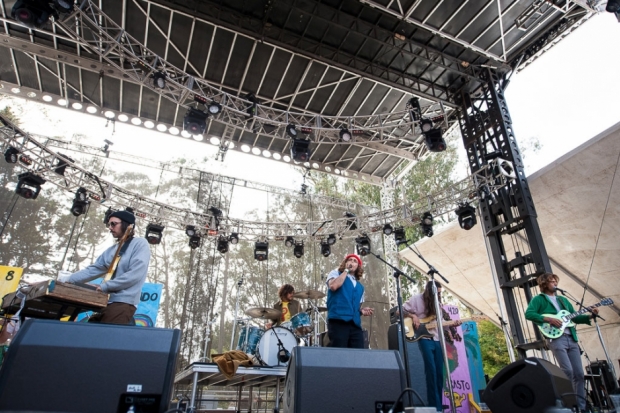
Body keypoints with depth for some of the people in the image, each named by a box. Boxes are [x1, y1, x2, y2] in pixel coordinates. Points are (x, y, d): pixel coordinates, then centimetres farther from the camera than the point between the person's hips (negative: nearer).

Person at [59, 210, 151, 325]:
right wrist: (66, 279, 9)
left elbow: (135, 274, -14)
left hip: (123, 303, -7)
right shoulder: (111, 250, 20)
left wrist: (104, 286, -11)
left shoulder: (140, 244, -4)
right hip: (106, 302, 7)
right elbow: (92, 270, 20)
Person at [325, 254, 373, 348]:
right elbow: (333, 286, -11)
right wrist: (346, 271, 0)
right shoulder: (336, 273, 11)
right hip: (338, 320, -5)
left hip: (355, 324, 6)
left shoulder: (360, 287, 27)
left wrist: (361, 311, 6)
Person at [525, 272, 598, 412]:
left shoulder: (563, 300, 23)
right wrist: (548, 319, -18)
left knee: (579, 373, 4)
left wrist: (590, 316, 5)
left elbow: (575, 317, 20)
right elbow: (528, 314, -11)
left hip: (571, 339, 7)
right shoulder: (539, 299, 2)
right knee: (568, 371, -14)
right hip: (555, 338, -6)